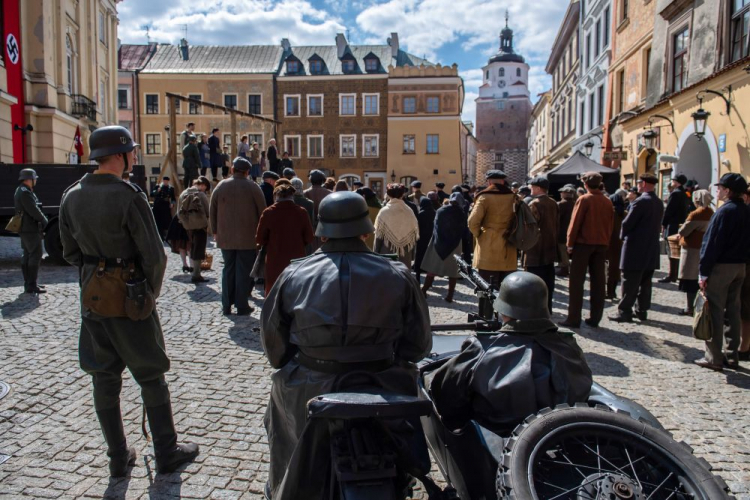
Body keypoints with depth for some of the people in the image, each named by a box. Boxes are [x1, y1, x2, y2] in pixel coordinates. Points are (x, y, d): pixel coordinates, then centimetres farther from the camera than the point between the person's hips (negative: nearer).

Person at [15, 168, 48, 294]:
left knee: (27, 256, 14)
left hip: (25, 230, 11)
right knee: (35, 256, -10)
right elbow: (33, 210, -20)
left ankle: (28, 284, 21)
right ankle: (32, 285, -10)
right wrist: (44, 220, -6)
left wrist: (41, 220, 8)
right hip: (30, 229, -11)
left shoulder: (20, 191, 18)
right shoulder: (25, 192, -16)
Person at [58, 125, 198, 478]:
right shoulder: (129, 197, -18)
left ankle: (118, 458, 25)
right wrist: (152, 290, -1)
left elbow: (71, 251, 10)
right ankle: (166, 453, 19)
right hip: (129, 297, -6)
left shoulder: (71, 197, 3)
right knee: (151, 377, 7)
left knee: (104, 378, 13)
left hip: (92, 298, 6)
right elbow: (155, 256, -18)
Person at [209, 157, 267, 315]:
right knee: (244, 271, 3)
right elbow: (262, 211, -6)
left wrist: (215, 231, 18)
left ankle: (226, 306, 15)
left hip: (225, 237, 3)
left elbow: (212, 211, 9)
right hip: (247, 237, -3)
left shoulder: (221, 186, 3)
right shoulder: (252, 187, -7)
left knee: (228, 269, 13)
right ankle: (242, 306, 5)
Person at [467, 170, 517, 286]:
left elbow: (473, 221, -14)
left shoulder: (485, 197, -6)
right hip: (508, 252, 4)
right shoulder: (513, 197, 7)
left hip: (488, 251, -4)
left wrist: (478, 234, 2)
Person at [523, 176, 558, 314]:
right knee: (548, 280, 12)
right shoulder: (553, 203, 9)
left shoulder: (534, 204, -15)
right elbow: (556, 223, 14)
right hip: (549, 247, 8)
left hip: (536, 248, -8)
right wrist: (553, 239, 19)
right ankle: (547, 309, 20)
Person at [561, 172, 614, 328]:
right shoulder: (607, 202, 7)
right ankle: (595, 318, 11)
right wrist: (605, 242, 13)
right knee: (598, 281, 8)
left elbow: (575, 223, -10)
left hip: (583, 243, -5)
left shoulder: (584, 199, -8)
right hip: (601, 245, 5)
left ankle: (574, 318, -3)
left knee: (576, 281, -1)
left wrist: (570, 243, -3)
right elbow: (610, 224, 9)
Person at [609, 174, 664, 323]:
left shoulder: (640, 202, -17)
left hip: (636, 248, -8)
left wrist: (623, 235, 2)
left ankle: (625, 312, -1)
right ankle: (642, 311, 18)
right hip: (651, 249, 8)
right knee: (645, 282, 13)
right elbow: (658, 225, 14)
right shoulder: (659, 203, 9)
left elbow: (627, 223, -16)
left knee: (630, 282, -3)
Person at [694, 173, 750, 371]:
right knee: (733, 311, 12)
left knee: (715, 311, -2)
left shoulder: (725, 211, -15)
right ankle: (732, 356, 20)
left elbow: (712, 244, -17)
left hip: (721, 267, -8)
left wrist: (703, 272, -15)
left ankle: (714, 357, 1)